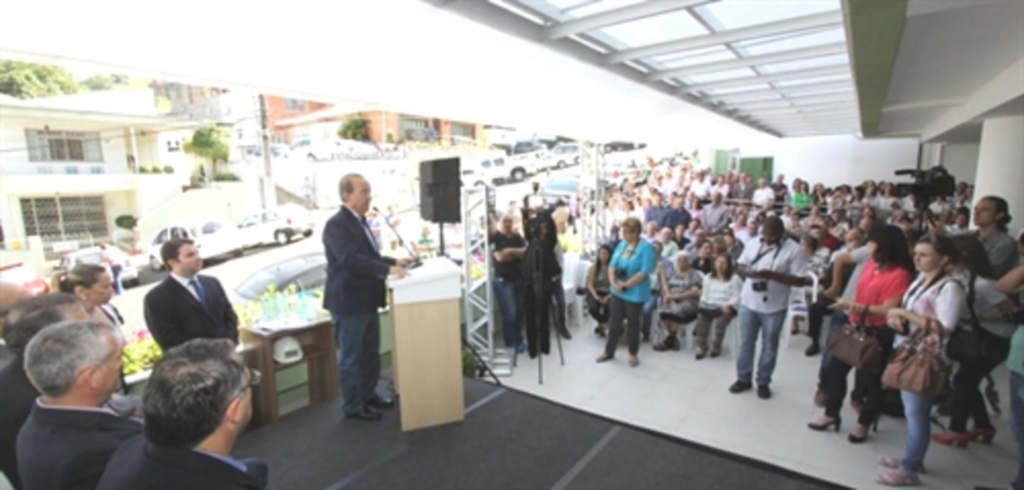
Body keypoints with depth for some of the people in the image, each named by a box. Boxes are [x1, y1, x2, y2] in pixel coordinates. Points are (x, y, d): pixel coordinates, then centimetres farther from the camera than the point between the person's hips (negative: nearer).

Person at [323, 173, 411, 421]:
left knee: (371, 353, 19)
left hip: (366, 300, 9)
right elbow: (350, 259, -30)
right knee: (351, 357, 6)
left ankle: (368, 395, 35)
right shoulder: (336, 225, -18)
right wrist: (388, 269, -35)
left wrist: (393, 262, 2)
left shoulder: (360, 221, 12)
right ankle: (353, 406, 21)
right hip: (348, 302, -9)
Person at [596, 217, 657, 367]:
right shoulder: (622, 244, 5)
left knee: (633, 323, 10)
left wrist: (625, 285, -19)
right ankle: (609, 351, 28)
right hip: (617, 292, 5)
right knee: (615, 322, 14)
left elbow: (644, 272, -21)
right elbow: (612, 265, 4)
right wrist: (613, 282, -11)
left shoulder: (646, 247, -14)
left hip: (635, 293, -5)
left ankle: (633, 354, 27)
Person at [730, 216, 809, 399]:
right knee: (745, 343, 13)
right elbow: (740, 266, 10)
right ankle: (743, 378, 28)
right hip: (748, 303, 3)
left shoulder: (794, 250, -10)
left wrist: (772, 275, -24)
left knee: (769, 346, 11)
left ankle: (763, 382, 28)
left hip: (774, 307, -3)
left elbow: (801, 280, -13)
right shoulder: (754, 244, 3)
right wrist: (748, 272, -14)